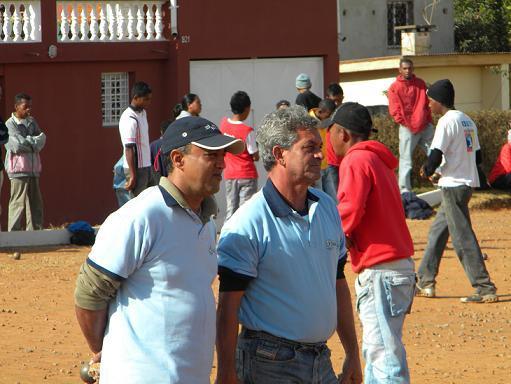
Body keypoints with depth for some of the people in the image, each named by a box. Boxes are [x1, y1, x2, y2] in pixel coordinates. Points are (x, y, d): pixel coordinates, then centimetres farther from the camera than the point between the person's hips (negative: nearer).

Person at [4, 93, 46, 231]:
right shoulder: (10, 125, -5)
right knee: (18, 204, -9)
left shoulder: (32, 122, 16)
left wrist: (27, 142, -12)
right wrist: (34, 142, -4)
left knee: (36, 204, 8)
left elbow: (41, 139, 3)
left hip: (33, 169, 7)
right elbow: (17, 145, -16)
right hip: (18, 170, -7)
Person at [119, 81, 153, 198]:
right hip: (136, 168, -9)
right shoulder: (129, 119, -18)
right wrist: (133, 175, -22)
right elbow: (129, 149, -21)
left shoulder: (143, 113, 10)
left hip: (145, 166, 9)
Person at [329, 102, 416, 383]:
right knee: (375, 350, 17)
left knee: (384, 355, -13)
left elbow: (350, 210, -20)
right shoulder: (379, 160, 20)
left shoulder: (356, 161, -9)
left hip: (380, 272, -10)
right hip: (399, 264, 10)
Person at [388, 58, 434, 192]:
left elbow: (427, 103, 16)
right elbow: (394, 110, -5)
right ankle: (405, 190, -2)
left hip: (425, 126, 4)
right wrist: (405, 124, -9)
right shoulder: (394, 88, -1)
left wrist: (428, 121, 7)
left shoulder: (420, 84, 10)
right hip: (407, 129, -4)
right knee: (406, 159, -4)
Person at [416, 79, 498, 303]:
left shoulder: (447, 121, -14)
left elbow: (436, 156, -20)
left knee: (463, 238, -8)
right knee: (437, 232, 18)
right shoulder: (467, 121, 14)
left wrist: (427, 171, -1)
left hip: (453, 186, -10)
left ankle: (485, 289, -11)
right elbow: (477, 156, 16)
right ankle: (425, 282, 24)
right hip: (468, 182, 10)